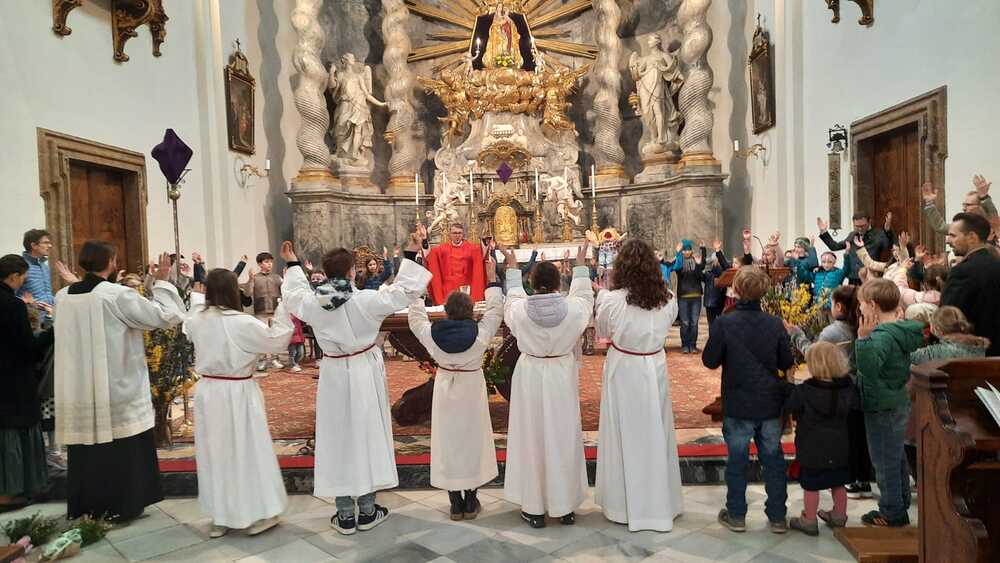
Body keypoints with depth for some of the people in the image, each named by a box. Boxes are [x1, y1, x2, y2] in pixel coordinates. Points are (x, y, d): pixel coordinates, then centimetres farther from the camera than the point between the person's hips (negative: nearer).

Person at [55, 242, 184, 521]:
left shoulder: (63, 296, 2)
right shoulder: (118, 295, -16)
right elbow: (166, 315, -14)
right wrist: (162, 281, -4)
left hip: (79, 391, 6)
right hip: (118, 390, -5)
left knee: (86, 449, 15)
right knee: (121, 449, 7)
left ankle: (84, 507, 26)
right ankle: (121, 506, 16)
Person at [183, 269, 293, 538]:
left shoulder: (196, 320, -2)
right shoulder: (243, 323, -19)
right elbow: (277, 340, -12)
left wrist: (198, 296, 32)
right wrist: (283, 309, -6)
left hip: (207, 391, 6)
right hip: (237, 394, -5)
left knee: (215, 452, 15)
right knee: (246, 452, 6)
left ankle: (220, 518, 25)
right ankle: (256, 515, 16)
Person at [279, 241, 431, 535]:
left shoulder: (312, 303, -6)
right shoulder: (367, 300, -16)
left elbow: (294, 293, 17)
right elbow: (404, 290, -10)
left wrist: (292, 265, 30)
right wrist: (411, 256, -1)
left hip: (333, 375, 3)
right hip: (365, 373, -2)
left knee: (337, 439, 11)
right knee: (366, 436, 10)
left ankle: (345, 515, 19)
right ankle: (367, 511, 20)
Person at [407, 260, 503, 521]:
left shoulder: (432, 334, -14)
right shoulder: (481, 334, -18)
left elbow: (416, 316, 5)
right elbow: (495, 310, -3)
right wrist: (492, 279, 5)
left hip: (445, 391, 1)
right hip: (472, 392, -1)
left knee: (447, 442, 11)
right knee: (472, 440, 12)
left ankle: (455, 503, 18)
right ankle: (470, 502, 20)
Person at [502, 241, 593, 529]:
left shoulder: (519, 310, -12)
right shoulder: (573, 309, -12)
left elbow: (512, 299, 12)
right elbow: (584, 296, 12)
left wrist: (512, 269, 25)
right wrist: (581, 266, 24)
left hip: (529, 376, -1)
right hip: (562, 377, 1)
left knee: (532, 436, 9)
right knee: (563, 437, 12)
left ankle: (534, 508, 18)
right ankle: (566, 506, 24)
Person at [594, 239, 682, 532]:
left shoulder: (612, 300, -18)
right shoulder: (668, 300, -8)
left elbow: (602, 330, 1)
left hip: (623, 371, -3)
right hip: (655, 369, 3)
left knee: (626, 436, 11)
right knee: (656, 434, 15)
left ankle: (624, 504, 24)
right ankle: (660, 502, 29)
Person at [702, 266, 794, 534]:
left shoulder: (724, 323, -15)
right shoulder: (775, 324, -8)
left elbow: (710, 361, -9)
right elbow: (787, 363, 1)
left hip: (737, 405, -2)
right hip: (770, 404, 2)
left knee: (737, 460, 11)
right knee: (773, 459, 15)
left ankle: (736, 515, 22)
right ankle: (777, 517, 25)